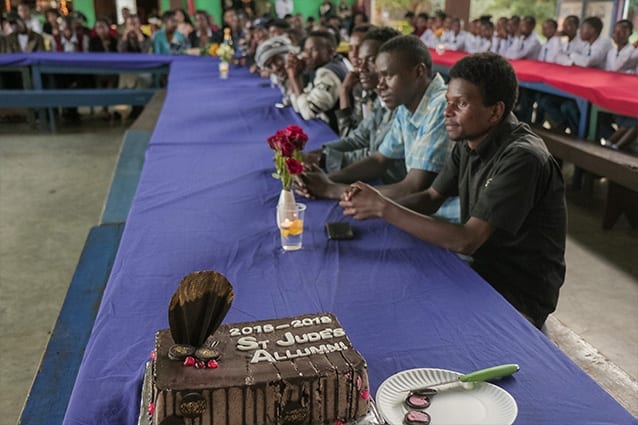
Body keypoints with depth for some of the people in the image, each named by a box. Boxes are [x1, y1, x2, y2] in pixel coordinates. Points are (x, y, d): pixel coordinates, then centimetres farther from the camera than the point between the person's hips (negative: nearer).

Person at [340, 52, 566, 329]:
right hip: (482, 270, 7)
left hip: (521, 296, -7)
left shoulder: (521, 158, -26)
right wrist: (372, 205, -11)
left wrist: (384, 208, -27)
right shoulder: (468, 143, 1)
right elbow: (431, 198, 8)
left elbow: (467, 241, -30)